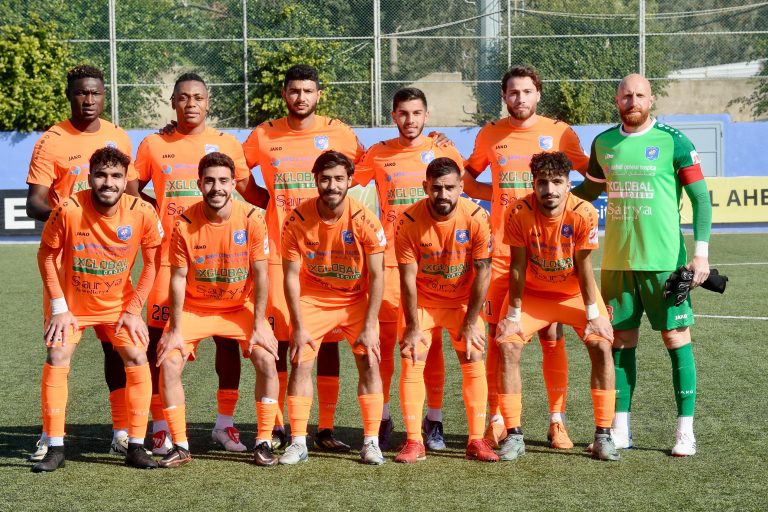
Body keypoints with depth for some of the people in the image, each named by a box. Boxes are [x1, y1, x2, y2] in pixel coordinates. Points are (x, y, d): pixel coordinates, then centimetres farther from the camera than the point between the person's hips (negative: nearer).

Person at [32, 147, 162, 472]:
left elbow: (153, 262, -7)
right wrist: (58, 308, -12)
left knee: (138, 360, -10)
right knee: (57, 359, -13)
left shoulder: (142, 213, -20)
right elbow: (46, 256, -10)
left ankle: (136, 447, 1)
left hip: (118, 304, 1)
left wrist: (133, 309, -9)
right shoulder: (68, 210, -24)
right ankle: (55, 448, -2)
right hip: (73, 303, -1)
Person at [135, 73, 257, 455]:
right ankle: (160, 426, 10)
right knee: (160, 338, -1)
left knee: (227, 337, 2)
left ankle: (225, 423, 14)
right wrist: (158, 210, 2)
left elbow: (249, 193, 12)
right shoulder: (153, 145, 7)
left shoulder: (227, 144, 6)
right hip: (169, 255, 0)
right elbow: (131, 190, 16)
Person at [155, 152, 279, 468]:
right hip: (194, 308, 0)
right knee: (169, 363, -15)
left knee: (266, 359, -16)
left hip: (240, 307, 0)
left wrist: (258, 326, -13)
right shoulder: (185, 224, -16)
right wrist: (175, 330, -12)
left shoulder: (251, 220, -16)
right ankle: (180, 446, -1)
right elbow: (178, 278, -10)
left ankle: (264, 443, -2)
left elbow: (260, 275, -11)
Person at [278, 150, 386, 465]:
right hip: (313, 298, 1)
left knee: (369, 363, -8)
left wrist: (369, 326, -18)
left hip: (357, 299, -1)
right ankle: (298, 442, 2)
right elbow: (291, 276, -10)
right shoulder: (298, 220, -17)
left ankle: (371, 442, 2)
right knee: (300, 363, -7)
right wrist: (298, 327, -14)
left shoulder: (364, 220, -21)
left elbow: (376, 276, -15)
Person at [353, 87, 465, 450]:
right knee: (383, 340, -1)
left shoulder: (442, 151, 5)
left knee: (432, 340, 1)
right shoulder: (377, 154, 6)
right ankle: (382, 418, 10)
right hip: (390, 259, 0)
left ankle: (434, 420, 10)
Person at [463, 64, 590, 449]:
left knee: (552, 335, 0)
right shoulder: (489, 135, 8)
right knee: (498, 334, 1)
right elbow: (467, 180, 20)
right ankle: (497, 420, 10)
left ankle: (557, 421, 8)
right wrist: (498, 195, 4)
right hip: (501, 248, 1)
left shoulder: (559, 132, 2)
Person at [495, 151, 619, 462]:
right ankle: (513, 435, -6)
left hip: (574, 293, 0)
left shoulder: (584, 214, -26)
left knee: (601, 344, -16)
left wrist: (593, 313, -14)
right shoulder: (518, 213, -24)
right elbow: (518, 267, -17)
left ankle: (603, 435, -6)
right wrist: (513, 314, -13)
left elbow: (583, 267, -17)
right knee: (507, 345, -16)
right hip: (533, 293, 0)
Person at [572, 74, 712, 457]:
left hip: (664, 260, -4)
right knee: (621, 342, 7)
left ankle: (686, 432, 6)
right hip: (616, 261, 4)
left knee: (676, 338, -1)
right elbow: (589, 190, 24)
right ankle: (620, 430, 15)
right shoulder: (603, 143, 9)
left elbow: (701, 198, -2)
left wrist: (701, 252, -9)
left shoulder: (673, 142, -3)